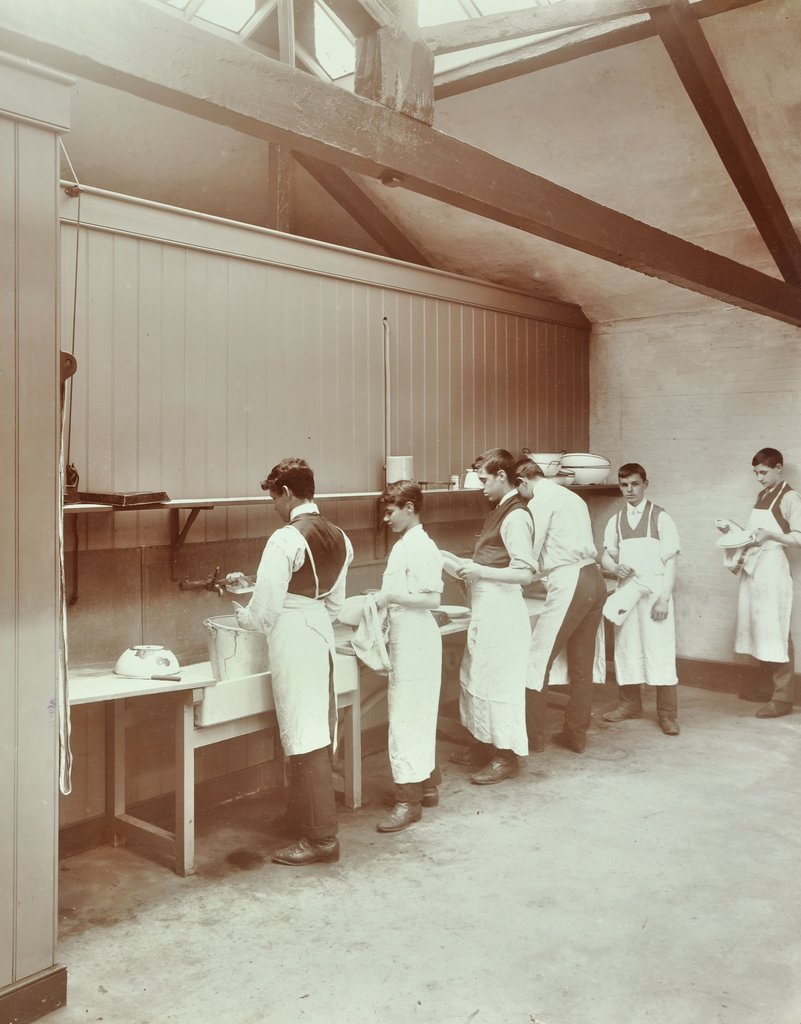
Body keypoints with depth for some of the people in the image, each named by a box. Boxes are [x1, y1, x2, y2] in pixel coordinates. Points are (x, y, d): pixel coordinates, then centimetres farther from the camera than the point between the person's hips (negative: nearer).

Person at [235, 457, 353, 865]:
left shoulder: (286, 539, -17)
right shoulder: (338, 537, 7)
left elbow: (265, 609, -16)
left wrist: (242, 617, 4)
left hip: (293, 643, -8)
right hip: (322, 636, 8)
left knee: (304, 738, -2)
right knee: (317, 730, 17)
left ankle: (321, 836, 5)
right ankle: (301, 815, 33)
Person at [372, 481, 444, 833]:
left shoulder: (421, 548, -17)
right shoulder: (403, 546, 12)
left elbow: (432, 598, -22)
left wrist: (391, 597, -22)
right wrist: (382, 597, 8)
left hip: (416, 642, -10)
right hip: (404, 642, 10)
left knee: (406, 720, -6)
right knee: (418, 718, 17)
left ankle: (409, 800, 1)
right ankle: (426, 786, 29)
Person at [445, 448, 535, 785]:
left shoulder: (515, 517, -16)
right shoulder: (498, 512, 14)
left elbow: (525, 573, -21)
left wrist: (480, 572, -23)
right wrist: (461, 565, 12)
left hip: (502, 611, -10)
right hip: (484, 610, 10)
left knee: (498, 682, -1)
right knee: (475, 678, 17)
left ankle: (506, 757, 11)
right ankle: (483, 746, 30)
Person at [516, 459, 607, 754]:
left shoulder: (540, 502, -6)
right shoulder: (571, 496, 20)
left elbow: (529, 559, -9)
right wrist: (540, 570, 25)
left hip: (569, 583, -9)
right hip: (594, 578, 9)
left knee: (537, 660, -2)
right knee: (582, 664, 13)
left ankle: (533, 735, 2)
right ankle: (576, 735, 20)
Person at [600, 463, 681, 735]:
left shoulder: (660, 518, -3)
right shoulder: (616, 520, 9)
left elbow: (671, 561, -5)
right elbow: (606, 556, 12)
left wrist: (664, 598, -13)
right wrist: (615, 567, -12)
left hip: (654, 590, -4)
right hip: (626, 590, 4)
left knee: (660, 650, -5)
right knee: (626, 648, 10)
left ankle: (667, 713, 2)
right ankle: (630, 703, 25)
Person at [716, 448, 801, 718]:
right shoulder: (762, 496, 19)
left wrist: (770, 535, -23)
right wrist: (732, 530, 8)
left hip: (772, 569, -8)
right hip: (752, 567, 8)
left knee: (775, 632, -8)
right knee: (757, 627, 11)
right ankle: (766, 683, 22)